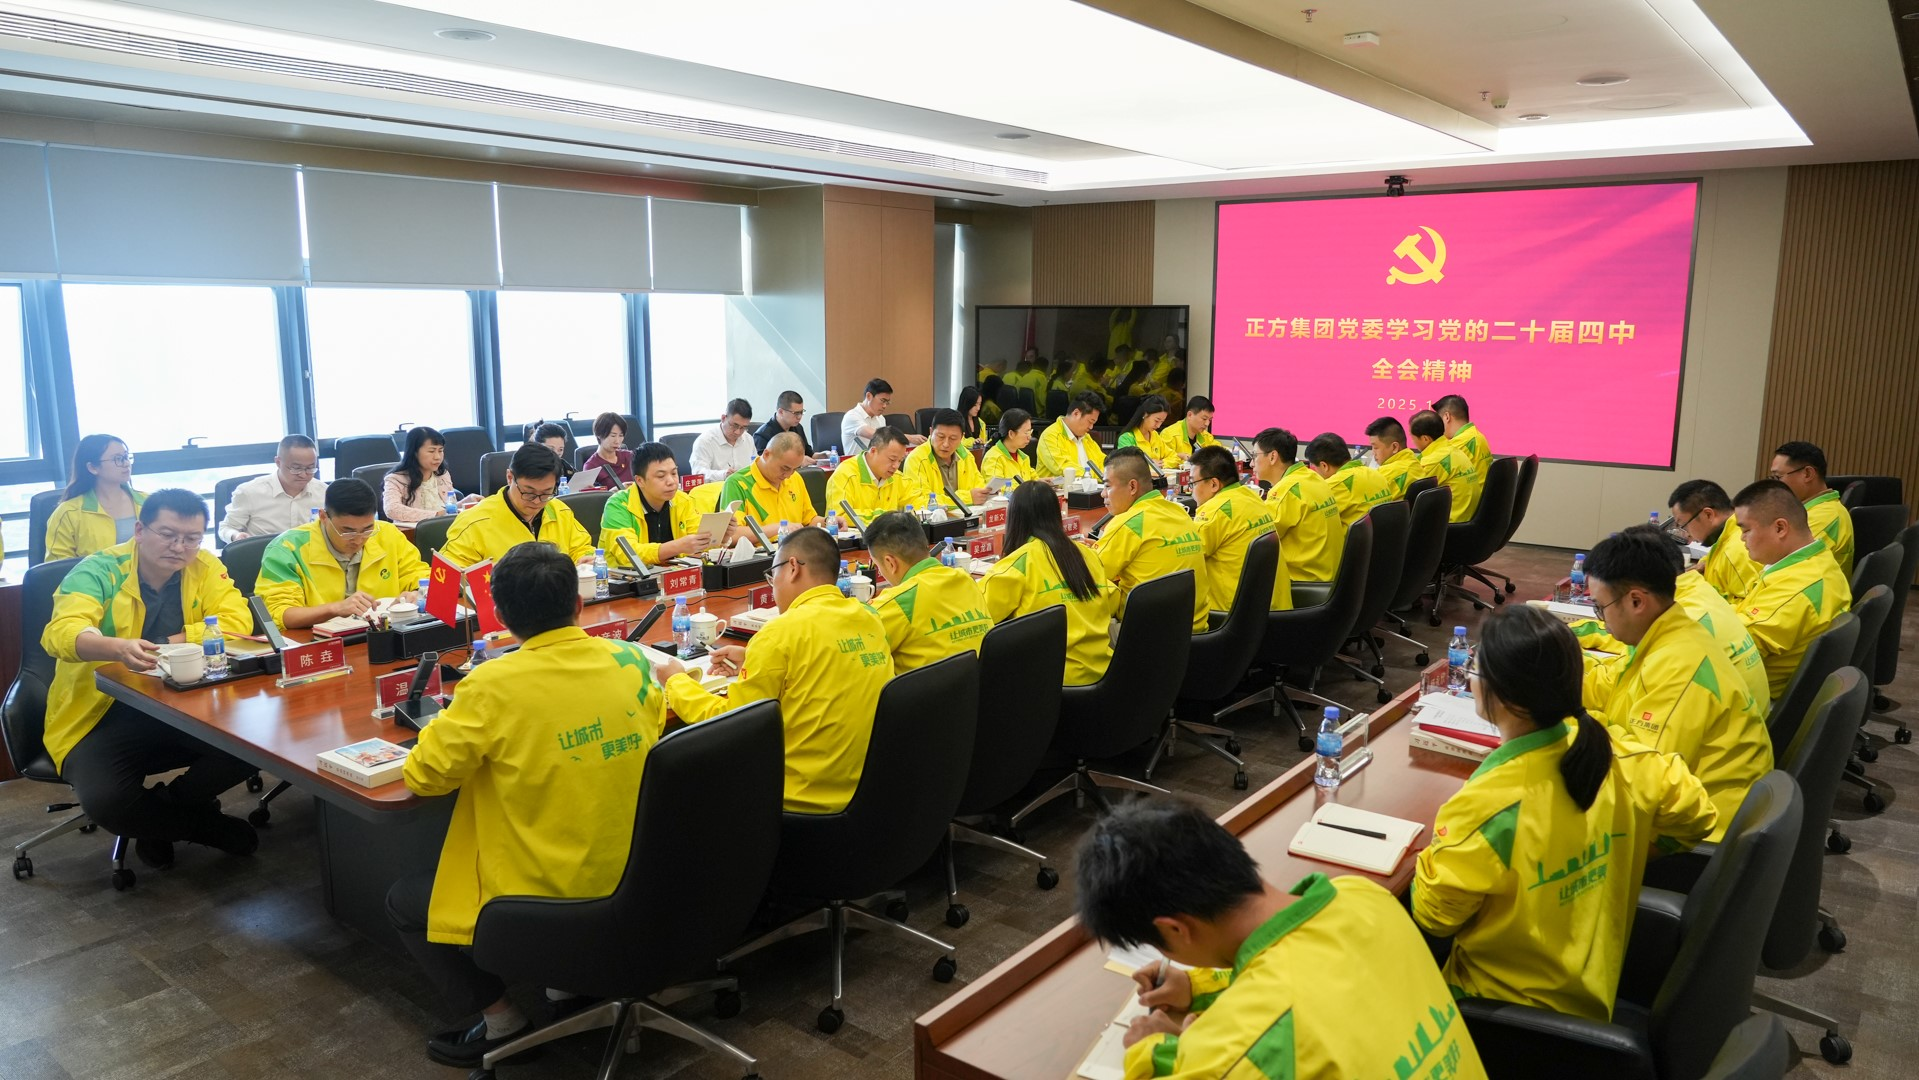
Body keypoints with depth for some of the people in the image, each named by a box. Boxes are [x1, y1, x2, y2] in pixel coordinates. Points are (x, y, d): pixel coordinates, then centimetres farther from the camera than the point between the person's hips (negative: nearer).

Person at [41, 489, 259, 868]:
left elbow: (237, 621, -11)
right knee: (104, 800, -30)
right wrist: (119, 647, -49)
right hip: (101, 717, -3)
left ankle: (161, 813, 4)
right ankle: (201, 824, 1)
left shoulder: (205, 568, 1)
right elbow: (61, 633, -28)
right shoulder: (98, 570, -10)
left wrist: (168, 644, -21)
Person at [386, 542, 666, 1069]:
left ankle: (500, 1013, 15)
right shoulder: (631, 661, -6)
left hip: (547, 904, -6)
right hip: (633, 886, 6)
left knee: (403, 901, 19)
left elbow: (424, 776, -9)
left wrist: (448, 727, 10)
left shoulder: (494, 687, -21)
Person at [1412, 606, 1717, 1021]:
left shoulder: (1487, 806, -32)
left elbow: (1433, 912, -20)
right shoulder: (1617, 758, -14)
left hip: (1510, 1008, -6)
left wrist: (1431, 860, -1)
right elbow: (1696, 815, 6)